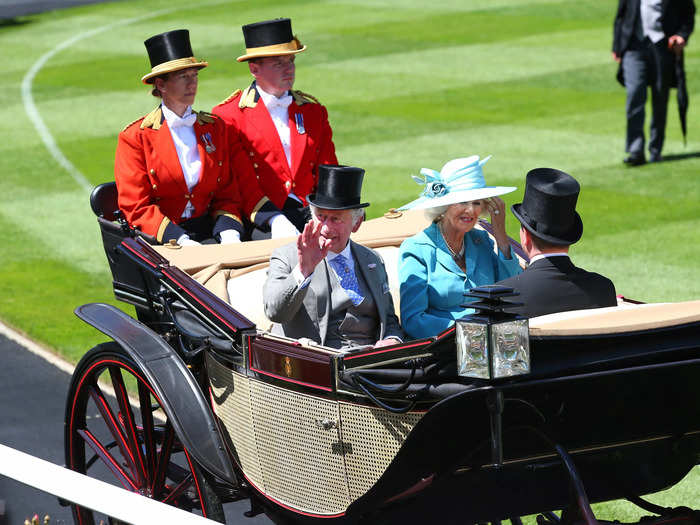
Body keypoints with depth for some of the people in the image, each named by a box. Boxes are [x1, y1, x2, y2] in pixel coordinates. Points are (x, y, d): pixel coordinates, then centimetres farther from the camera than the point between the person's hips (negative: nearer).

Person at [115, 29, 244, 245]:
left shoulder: (214, 127, 12)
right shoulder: (134, 137, -1)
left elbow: (227, 193, 13)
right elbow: (137, 209, -5)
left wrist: (229, 233, -7)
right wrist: (181, 241, -18)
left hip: (210, 234, 4)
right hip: (161, 242, -4)